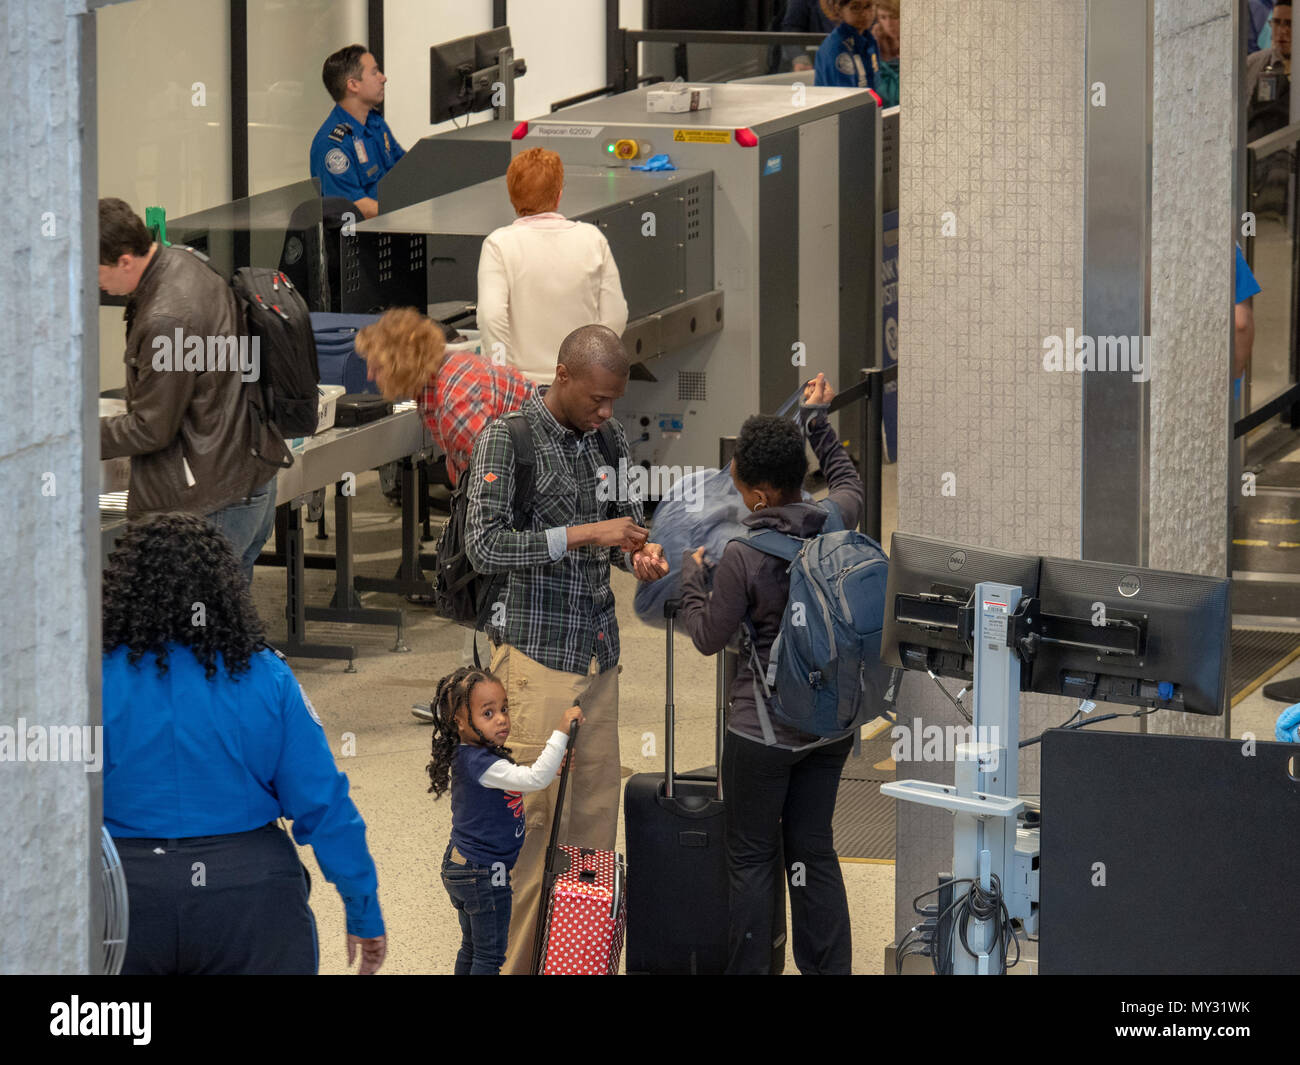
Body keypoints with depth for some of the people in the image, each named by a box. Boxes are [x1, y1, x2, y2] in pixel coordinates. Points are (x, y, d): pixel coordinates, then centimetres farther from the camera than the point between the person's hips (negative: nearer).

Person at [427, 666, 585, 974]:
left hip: (461, 867, 10)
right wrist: (561, 732, -33)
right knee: (490, 954, 1)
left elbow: (517, 785, 21)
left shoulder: (471, 755, 5)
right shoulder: (481, 763, -26)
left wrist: (553, 768, 7)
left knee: (472, 948, 20)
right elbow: (534, 779, -35)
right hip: (484, 874, -10)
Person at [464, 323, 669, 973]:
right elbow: (483, 546, -16)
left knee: (596, 814, 6)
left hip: (599, 652, 6)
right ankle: (519, 963, -1)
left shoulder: (610, 438, 10)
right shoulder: (505, 439, -9)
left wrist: (638, 555, -1)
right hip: (537, 652, -6)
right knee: (534, 818, -7)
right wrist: (584, 534, -20)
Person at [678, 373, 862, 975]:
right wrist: (819, 422, 32)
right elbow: (849, 485, 22)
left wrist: (693, 578, 9)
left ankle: (749, 971, 8)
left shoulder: (744, 557, -20)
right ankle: (829, 970, 17)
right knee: (814, 850, 14)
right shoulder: (833, 523, -4)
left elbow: (709, 638, -6)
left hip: (765, 730, -6)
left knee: (751, 857, 5)